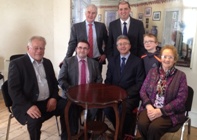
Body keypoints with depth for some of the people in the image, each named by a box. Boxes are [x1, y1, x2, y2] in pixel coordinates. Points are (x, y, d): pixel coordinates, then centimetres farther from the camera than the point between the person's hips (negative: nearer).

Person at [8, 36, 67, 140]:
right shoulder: (16, 64, -6)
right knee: (34, 120, -33)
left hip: (49, 101, 5)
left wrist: (54, 97, -4)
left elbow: (54, 82, 16)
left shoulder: (47, 62, 12)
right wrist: (28, 106, -25)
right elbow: (13, 90, -12)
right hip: (27, 104, -5)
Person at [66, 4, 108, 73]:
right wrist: (67, 60, -9)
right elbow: (72, 44, -2)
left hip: (97, 60, 1)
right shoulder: (76, 27, 0)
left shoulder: (101, 26, 3)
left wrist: (105, 54, 3)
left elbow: (107, 42, 14)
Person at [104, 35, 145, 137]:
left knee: (123, 110, -32)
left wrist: (126, 93, -16)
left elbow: (140, 83, -3)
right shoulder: (112, 60, 15)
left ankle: (127, 134, -1)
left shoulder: (137, 61, 4)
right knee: (106, 109, -26)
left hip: (130, 95, -3)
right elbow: (108, 80, 13)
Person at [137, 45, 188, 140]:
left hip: (170, 112, -2)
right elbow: (143, 91, 7)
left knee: (154, 127, -29)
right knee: (142, 124, -26)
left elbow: (181, 99, -7)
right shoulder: (152, 72, 9)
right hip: (151, 108, 3)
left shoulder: (181, 76, 0)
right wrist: (148, 106, -12)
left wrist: (161, 111, -16)